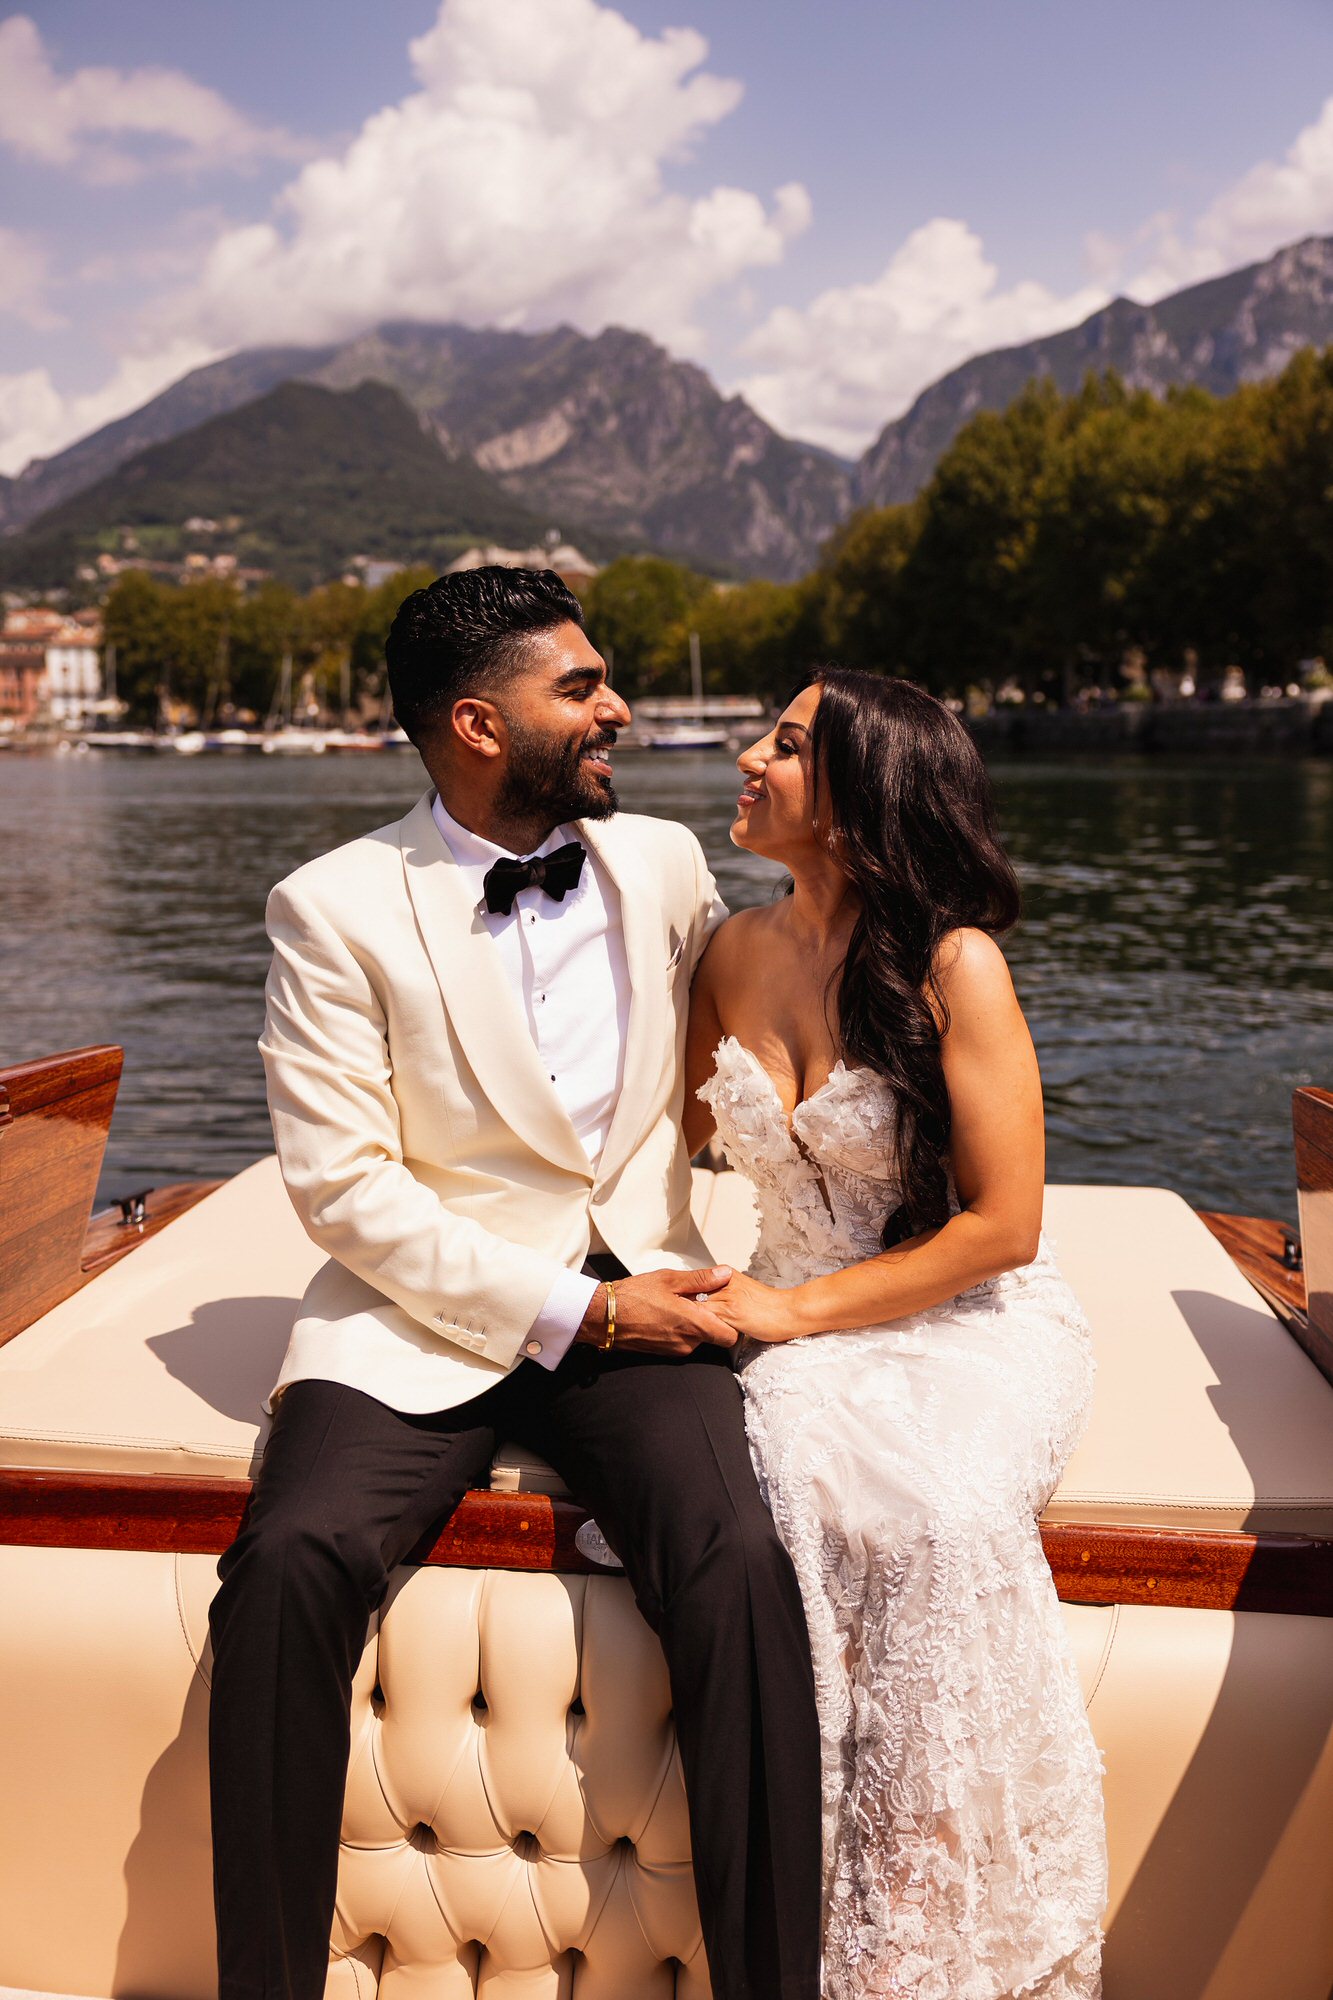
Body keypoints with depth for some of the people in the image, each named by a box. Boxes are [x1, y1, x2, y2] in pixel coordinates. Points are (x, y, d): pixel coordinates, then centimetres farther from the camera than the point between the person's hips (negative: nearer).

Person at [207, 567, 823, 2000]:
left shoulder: (665, 865, 9)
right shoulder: (335, 910, -3)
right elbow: (343, 1187, -9)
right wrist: (570, 1309, -13)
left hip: (633, 1306, 2)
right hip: (423, 1316, -1)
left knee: (739, 1565, -25)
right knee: (292, 1561, -27)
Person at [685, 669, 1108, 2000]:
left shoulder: (954, 965, -12)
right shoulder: (736, 954, 6)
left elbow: (1002, 1227, -13)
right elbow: (675, 1135, 20)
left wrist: (797, 1308, -14)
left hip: (968, 1322, -3)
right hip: (798, 1326, 4)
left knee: (927, 1506, -33)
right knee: (790, 1476, -29)